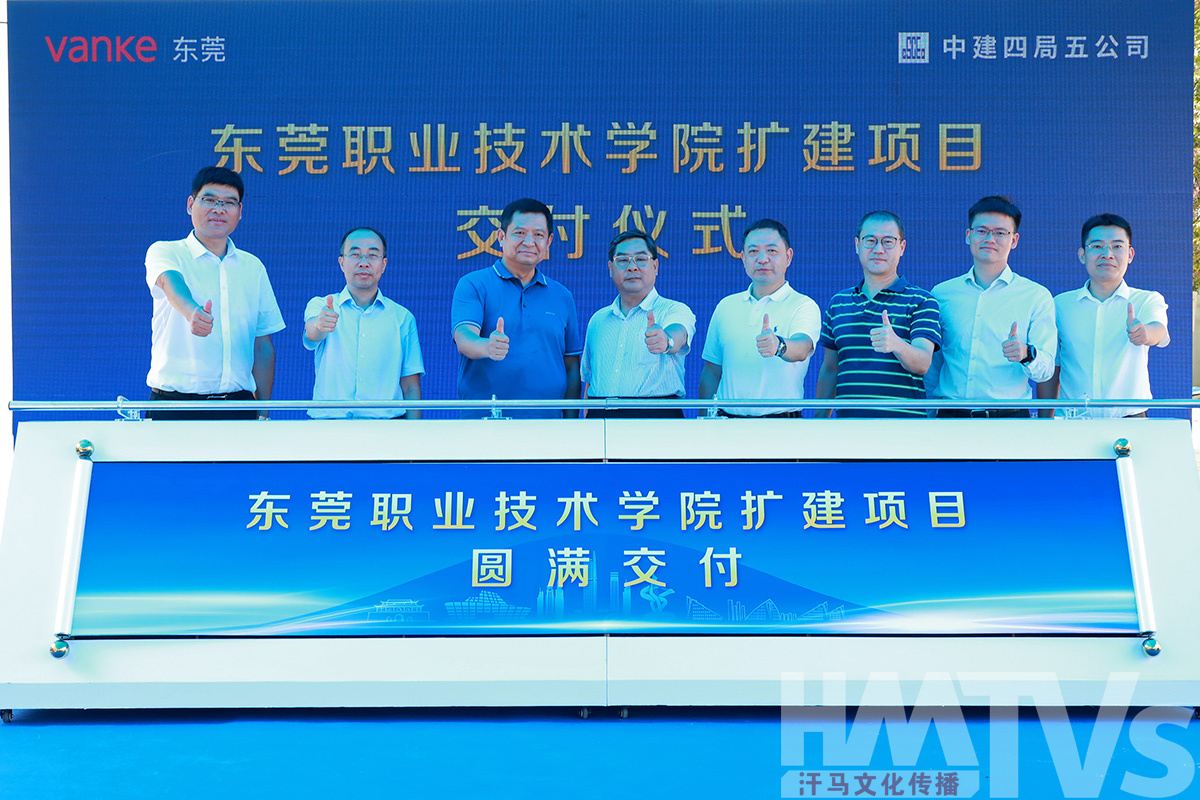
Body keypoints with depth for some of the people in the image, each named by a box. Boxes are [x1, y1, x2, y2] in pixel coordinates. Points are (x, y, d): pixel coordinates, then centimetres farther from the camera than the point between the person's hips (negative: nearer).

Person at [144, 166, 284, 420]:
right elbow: (170, 282, -22)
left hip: (238, 405, 3)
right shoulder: (164, 252, 2)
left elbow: (263, 345, 13)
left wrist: (263, 413, 6)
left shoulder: (253, 267, 13)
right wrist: (193, 312, -44)